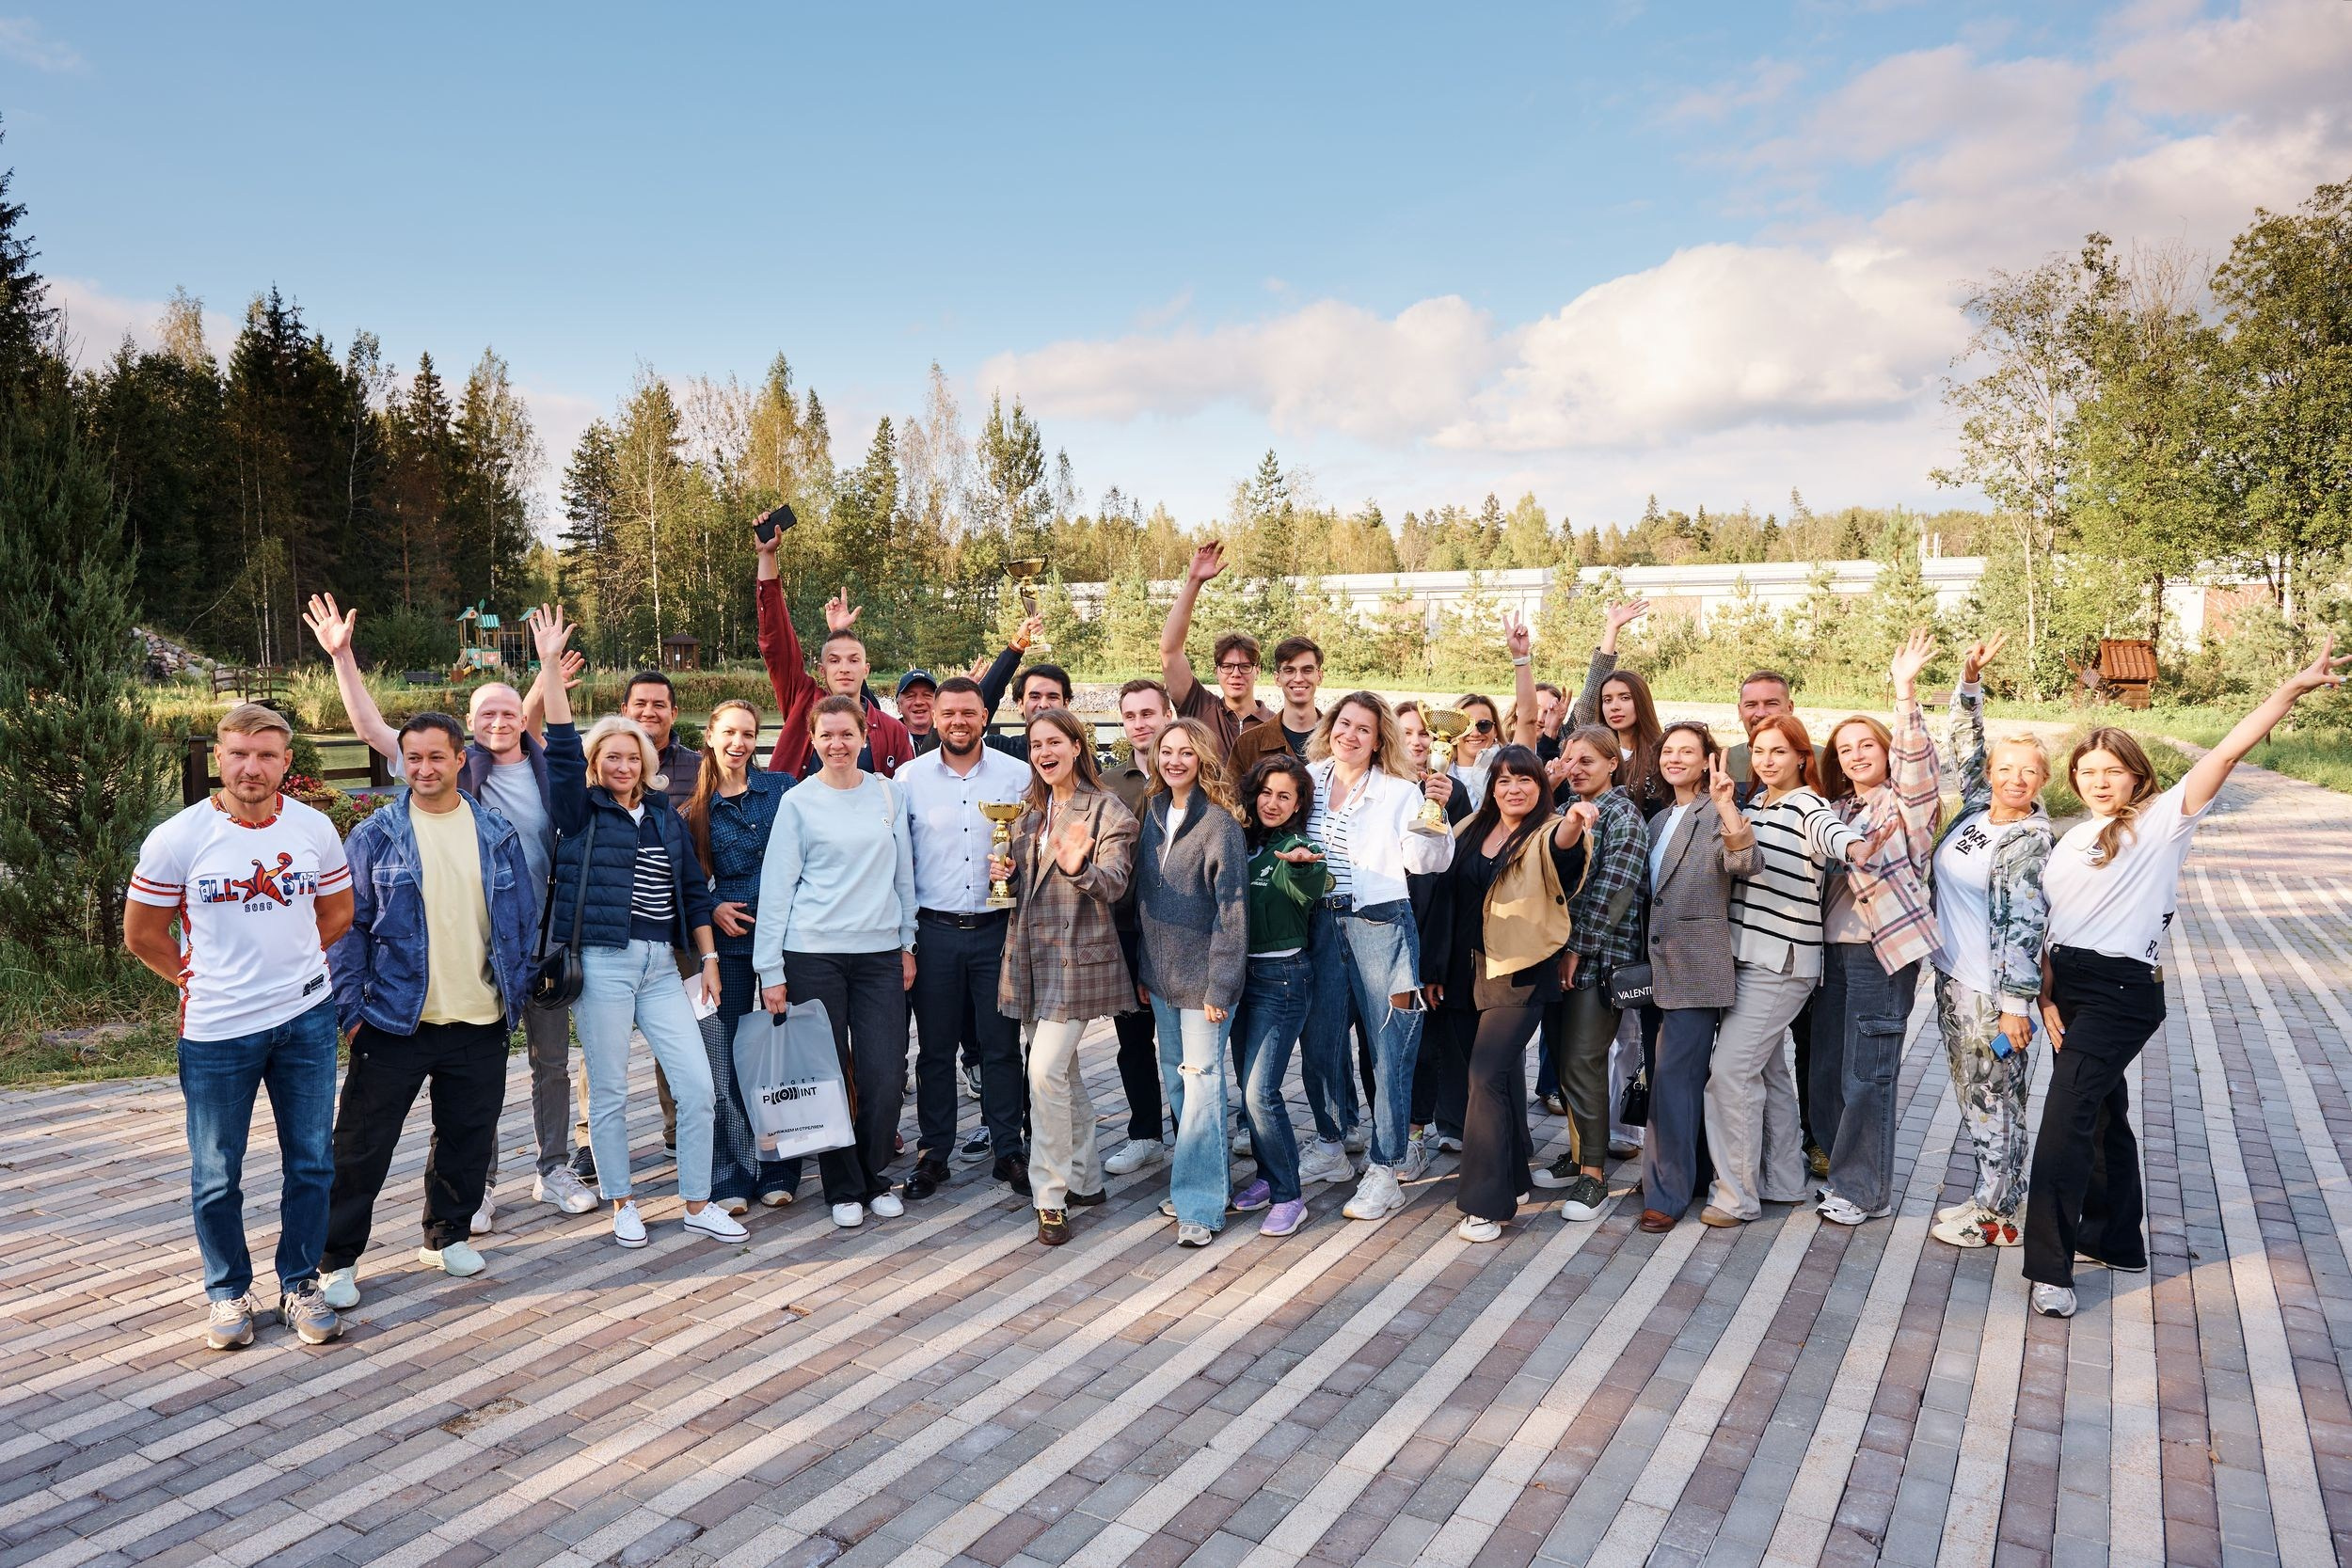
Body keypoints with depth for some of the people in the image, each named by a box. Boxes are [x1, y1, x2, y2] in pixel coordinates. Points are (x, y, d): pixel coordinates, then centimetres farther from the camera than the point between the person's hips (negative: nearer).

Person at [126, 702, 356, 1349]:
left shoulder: (315, 829, -2)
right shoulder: (177, 839, -9)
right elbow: (142, 934, 1)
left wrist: (286, 965, 9)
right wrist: (202, 981, 6)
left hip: (306, 1020, 2)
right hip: (216, 1030, -2)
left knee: (311, 1163, 10)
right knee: (216, 1175, 10)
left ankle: (299, 1284, 26)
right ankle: (227, 1292, 28)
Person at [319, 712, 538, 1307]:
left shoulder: (498, 834, 4)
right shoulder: (375, 836, -3)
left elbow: (524, 918, 9)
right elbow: (347, 926, -3)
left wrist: (515, 995, 6)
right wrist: (351, 1008, -9)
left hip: (480, 1023, 3)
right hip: (393, 1021, -2)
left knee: (468, 1138, 14)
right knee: (361, 1146, 3)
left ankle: (448, 1234, 33)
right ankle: (338, 1259, 18)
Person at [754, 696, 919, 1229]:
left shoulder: (889, 794, 7)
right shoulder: (798, 802, 0)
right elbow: (776, 886, -2)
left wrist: (908, 943, 10)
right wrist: (770, 970, -5)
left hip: (880, 952, 2)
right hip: (814, 954, -2)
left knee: (885, 1077, 0)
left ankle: (875, 1178, 21)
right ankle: (844, 1188, 20)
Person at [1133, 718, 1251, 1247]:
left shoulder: (1219, 822, -14)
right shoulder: (1153, 813, 7)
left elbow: (1232, 910, -15)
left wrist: (1220, 986, -17)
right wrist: (1142, 966, 12)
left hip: (1203, 978, -7)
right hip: (1162, 975, 7)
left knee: (1200, 1084, -3)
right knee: (1174, 1080, 15)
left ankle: (1200, 1203, 6)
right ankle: (1211, 1175, 30)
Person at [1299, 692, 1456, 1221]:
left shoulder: (1399, 792, -3)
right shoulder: (1309, 779, 6)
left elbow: (1429, 861, -11)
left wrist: (1434, 810, -24)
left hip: (1380, 923, -4)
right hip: (1321, 923, 4)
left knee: (1389, 1048, -2)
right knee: (1320, 1040, 13)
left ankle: (1384, 1171, 8)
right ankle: (1331, 1150, 32)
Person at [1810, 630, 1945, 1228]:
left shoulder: (1907, 801, -2)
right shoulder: (1838, 810, 16)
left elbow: (1915, 756, -21)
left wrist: (1905, 692, -35)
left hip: (1883, 952, -7)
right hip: (1833, 950, 7)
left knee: (1865, 1076, -3)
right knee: (1825, 1071, 10)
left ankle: (1865, 1191, 11)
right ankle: (1845, 1172, 27)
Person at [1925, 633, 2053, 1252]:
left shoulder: (2034, 839, -16)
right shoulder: (1977, 806, 4)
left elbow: (2025, 926, -20)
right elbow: (1966, 739, 11)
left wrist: (2015, 1004, -22)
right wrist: (1970, 678, -1)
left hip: (1993, 991, -8)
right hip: (1951, 979, 8)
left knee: (1995, 1102, 4)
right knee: (1972, 1097, 17)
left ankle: (1997, 1216, 17)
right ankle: (1988, 1196, 31)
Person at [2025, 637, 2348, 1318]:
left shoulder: (2160, 821, -3)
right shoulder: (2070, 843, 15)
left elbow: (2227, 753, -15)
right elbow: (2050, 928, 11)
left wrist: (2292, 688, -26)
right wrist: (2048, 998, 1)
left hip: (2124, 989, -7)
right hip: (2067, 986, 7)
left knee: (2065, 1118, -15)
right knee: (2102, 1113, 18)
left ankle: (2051, 1266, -11)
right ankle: (2115, 1240, 32)